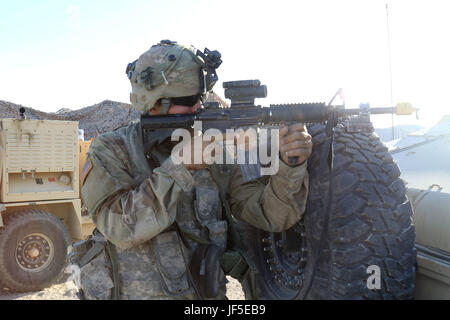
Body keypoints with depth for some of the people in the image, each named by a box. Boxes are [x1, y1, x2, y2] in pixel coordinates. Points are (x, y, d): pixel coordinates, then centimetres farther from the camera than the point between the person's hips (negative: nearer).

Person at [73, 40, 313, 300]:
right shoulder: (111, 151, -4)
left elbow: (271, 216, -2)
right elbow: (121, 226, -18)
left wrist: (291, 164, -18)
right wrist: (179, 166, -20)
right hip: (134, 293, -1)